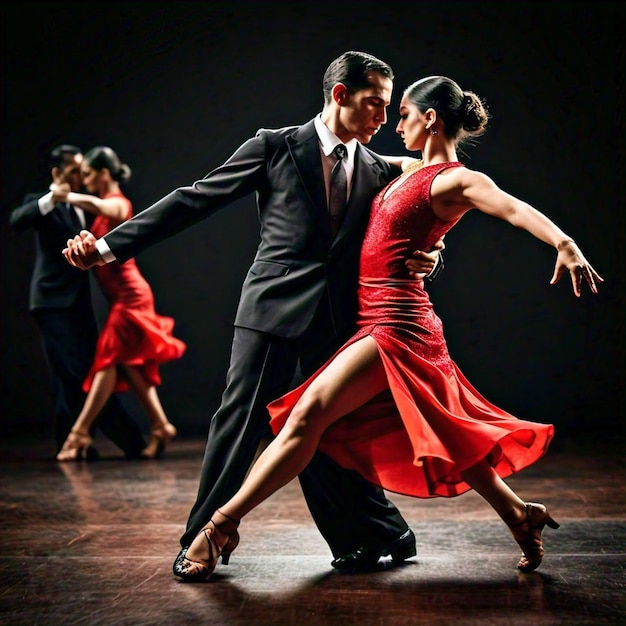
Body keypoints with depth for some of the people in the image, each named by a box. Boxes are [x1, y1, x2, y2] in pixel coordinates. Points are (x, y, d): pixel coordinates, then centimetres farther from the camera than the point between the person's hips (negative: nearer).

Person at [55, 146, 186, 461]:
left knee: (109, 359, -9)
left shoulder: (118, 204, -10)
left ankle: (80, 433, -9)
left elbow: (94, 205, -33)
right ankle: (160, 427, 10)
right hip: (123, 296, 10)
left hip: (129, 295, -10)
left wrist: (67, 196, -17)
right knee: (128, 364, 8)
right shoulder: (106, 207, 18)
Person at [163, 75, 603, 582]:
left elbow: (513, 207, -30)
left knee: (308, 414, -15)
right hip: (387, 317, 10)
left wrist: (565, 244, -45)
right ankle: (522, 516, 27)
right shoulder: (417, 172, 16)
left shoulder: (455, 180, -11)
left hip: (396, 322, -10)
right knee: (439, 438, 16)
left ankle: (222, 526, -14)